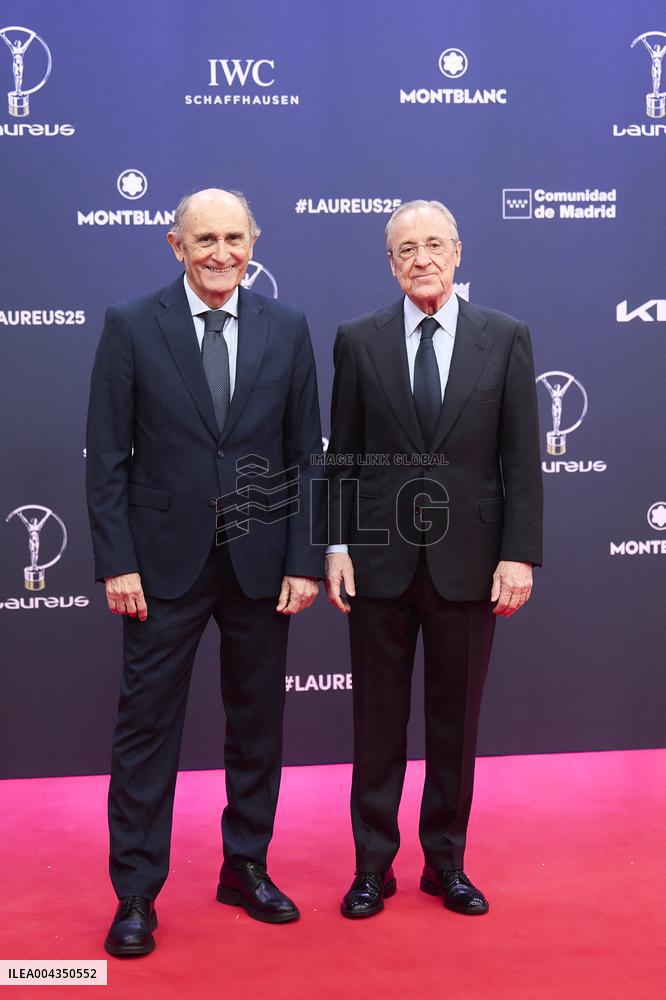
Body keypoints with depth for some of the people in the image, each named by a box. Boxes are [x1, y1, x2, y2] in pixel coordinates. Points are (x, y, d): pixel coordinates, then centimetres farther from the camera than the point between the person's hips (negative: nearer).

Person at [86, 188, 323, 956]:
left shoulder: (286, 329, 4)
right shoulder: (130, 327, -2)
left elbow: (306, 454, 3)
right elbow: (107, 456, -3)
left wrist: (305, 559, -3)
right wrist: (116, 562, -9)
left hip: (261, 561, 3)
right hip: (165, 561, -2)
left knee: (258, 721, 13)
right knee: (146, 726, 4)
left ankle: (246, 869, 31)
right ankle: (136, 893, 19)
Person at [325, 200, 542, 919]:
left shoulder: (506, 338, 3)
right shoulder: (358, 341, 4)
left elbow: (522, 457, 0)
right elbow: (342, 455, 5)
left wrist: (520, 555, -6)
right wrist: (336, 545, -2)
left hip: (467, 561, 0)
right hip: (380, 558, 0)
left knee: (456, 722, 11)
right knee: (377, 723, 8)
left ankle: (446, 864, 28)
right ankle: (373, 867, 23)